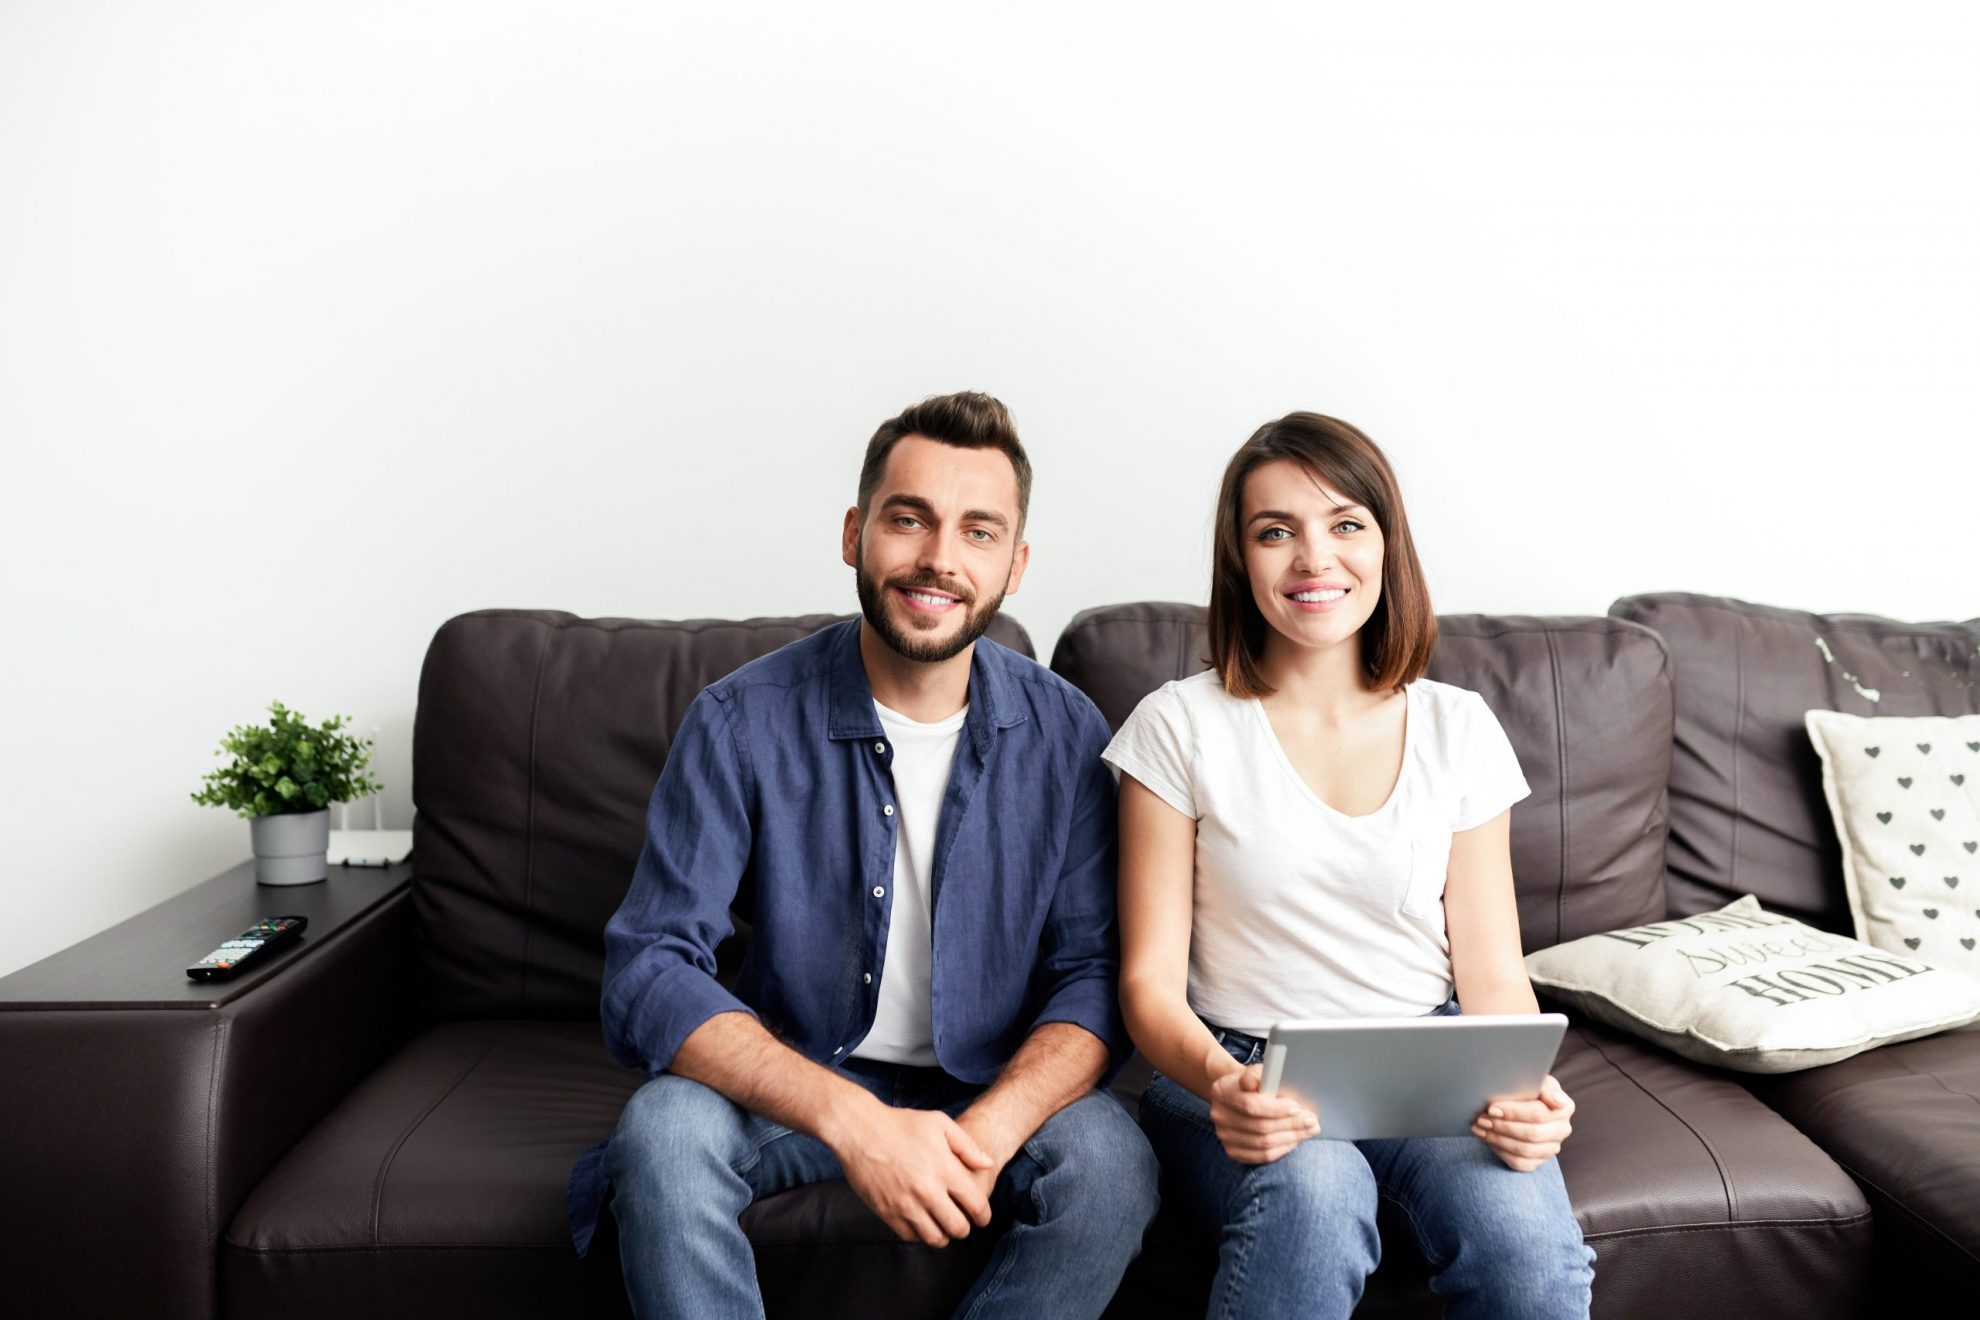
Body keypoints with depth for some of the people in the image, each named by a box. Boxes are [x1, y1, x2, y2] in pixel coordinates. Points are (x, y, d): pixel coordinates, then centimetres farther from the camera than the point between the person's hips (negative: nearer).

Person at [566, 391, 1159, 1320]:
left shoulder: (1066, 733, -7)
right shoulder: (744, 722, -13)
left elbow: (1092, 973, -6)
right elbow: (648, 973, -18)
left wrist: (986, 1134, -27)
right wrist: (854, 1121, -32)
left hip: (994, 1091, 2)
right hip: (795, 1078, -1)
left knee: (1111, 1163, -28)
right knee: (664, 1131, -30)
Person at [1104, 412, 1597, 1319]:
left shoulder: (1457, 729, 6)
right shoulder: (1179, 727, -2)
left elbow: (1492, 974, 5)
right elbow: (1150, 979, -4)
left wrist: (1525, 1089, -16)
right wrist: (1216, 1079, -25)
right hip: (1243, 1076, -2)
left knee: (1524, 1234, -28)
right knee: (1312, 1189, -35)